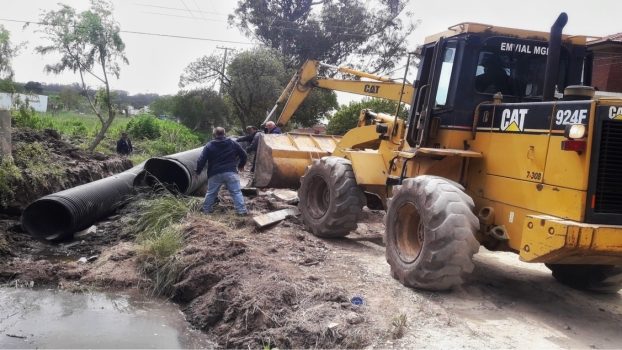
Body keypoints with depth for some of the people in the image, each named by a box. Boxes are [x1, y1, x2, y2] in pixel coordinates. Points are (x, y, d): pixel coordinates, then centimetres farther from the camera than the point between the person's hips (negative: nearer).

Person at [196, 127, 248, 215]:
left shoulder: (209, 146, 2)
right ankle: (242, 210, -4)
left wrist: (198, 171, 11)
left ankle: (206, 210, 28)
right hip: (231, 172, 0)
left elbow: (201, 160, -3)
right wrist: (241, 165, 27)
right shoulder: (233, 143, 7)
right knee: (236, 192, 2)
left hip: (215, 174, 0)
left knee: (211, 193, 16)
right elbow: (243, 155, 12)